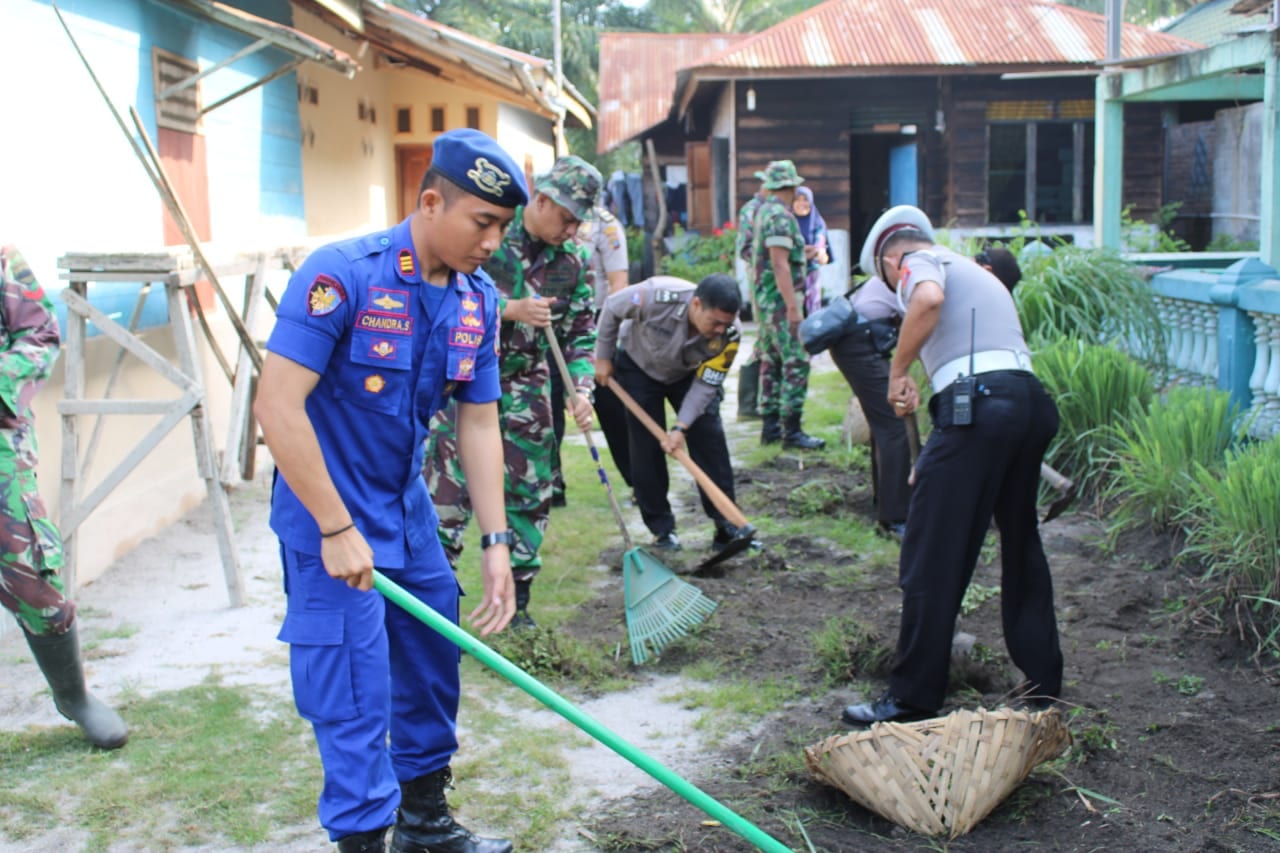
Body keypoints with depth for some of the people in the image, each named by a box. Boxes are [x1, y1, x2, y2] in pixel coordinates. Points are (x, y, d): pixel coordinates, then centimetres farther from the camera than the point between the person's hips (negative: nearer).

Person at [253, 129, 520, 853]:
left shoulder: (478, 300, -1)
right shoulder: (342, 274, -22)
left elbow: (479, 423, 3)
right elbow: (278, 404, -25)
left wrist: (496, 544, -1)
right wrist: (336, 529, -23)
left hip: (408, 507, 7)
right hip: (329, 517, -7)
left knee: (433, 663, 17)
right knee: (355, 693, -4)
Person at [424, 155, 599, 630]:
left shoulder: (573, 260, 0)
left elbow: (580, 332, 3)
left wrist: (581, 388, -13)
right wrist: (511, 309, -24)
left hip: (527, 387, 4)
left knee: (529, 493, 6)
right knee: (449, 487, -5)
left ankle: (516, 600, 18)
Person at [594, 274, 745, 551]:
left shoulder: (729, 333, -32)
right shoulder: (658, 296, -39)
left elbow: (705, 384, -24)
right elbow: (611, 309, -19)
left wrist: (681, 427, -33)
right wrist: (603, 357, -9)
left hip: (688, 373, 2)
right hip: (638, 365, -2)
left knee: (710, 442, -7)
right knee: (646, 446, -6)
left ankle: (727, 527, 0)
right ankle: (661, 528, 5)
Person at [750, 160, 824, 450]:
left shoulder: (762, 211, 14)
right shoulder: (780, 215, -16)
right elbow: (780, 263, -22)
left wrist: (800, 252, 33)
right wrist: (793, 307, -23)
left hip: (766, 298, 10)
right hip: (781, 299, -10)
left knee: (772, 361, 13)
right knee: (796, 363, -10)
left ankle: (770, 425, 17)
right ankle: (790, 430, -11)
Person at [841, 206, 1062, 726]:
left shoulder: (919, 263, 8)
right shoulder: (977, 274, 34)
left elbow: (929, 298, -19)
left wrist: (897, 371, -8)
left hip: (975, 405, -8)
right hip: (1030, 402, 9)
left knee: (932, 560, -1)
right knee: (1022, 547, 22)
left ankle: (913, 697, 5)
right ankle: (1043, 679, 30)